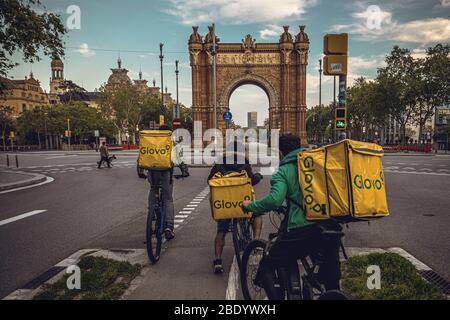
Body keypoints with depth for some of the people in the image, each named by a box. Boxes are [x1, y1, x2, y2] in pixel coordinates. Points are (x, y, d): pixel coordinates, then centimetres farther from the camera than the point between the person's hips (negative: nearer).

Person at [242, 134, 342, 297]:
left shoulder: (284, 171, -1)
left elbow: (274, 199, -17)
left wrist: (250, 205, -2)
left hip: (301, 229, -6)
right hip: (331, 225, 6)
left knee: (266, 267, 11)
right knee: (330, 276, 29)